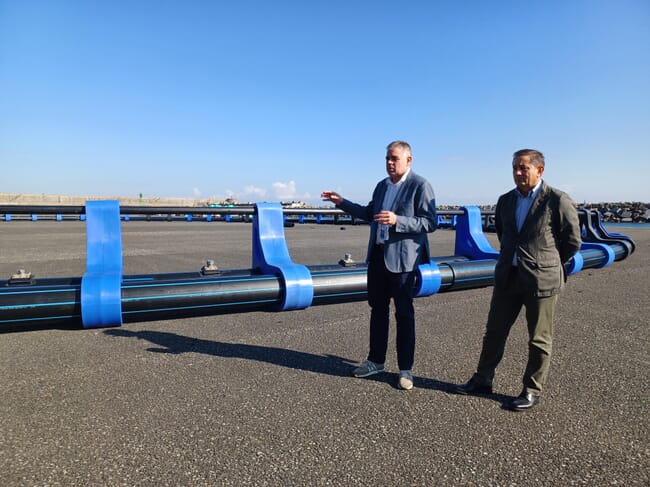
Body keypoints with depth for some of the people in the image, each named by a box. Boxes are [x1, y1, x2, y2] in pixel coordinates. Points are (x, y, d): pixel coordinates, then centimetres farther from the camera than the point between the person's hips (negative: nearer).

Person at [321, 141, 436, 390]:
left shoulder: (420, 185, -10)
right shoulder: (382, 185, 13)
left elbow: (429, 222, -16)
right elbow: (369, 213, 23)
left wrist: (397, 220, -27)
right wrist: (342, 203, 16)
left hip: (401, 258, -7)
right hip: (377, 254, 7)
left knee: (404, 313, 4)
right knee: (377, 309, 15)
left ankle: (405, 369, 18)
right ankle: (375, 361, 30)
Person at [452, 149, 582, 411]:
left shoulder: (558, 200, -8)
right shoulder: (505, 201, 8)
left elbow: (572, 241, -2)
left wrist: (547, 262, 7)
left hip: (541, 279, -5)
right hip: (507, 277, 5)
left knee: (539, 340, 7)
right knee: (494, 331, 12)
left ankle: (532, 391, 22)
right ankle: (482, 380, 25)